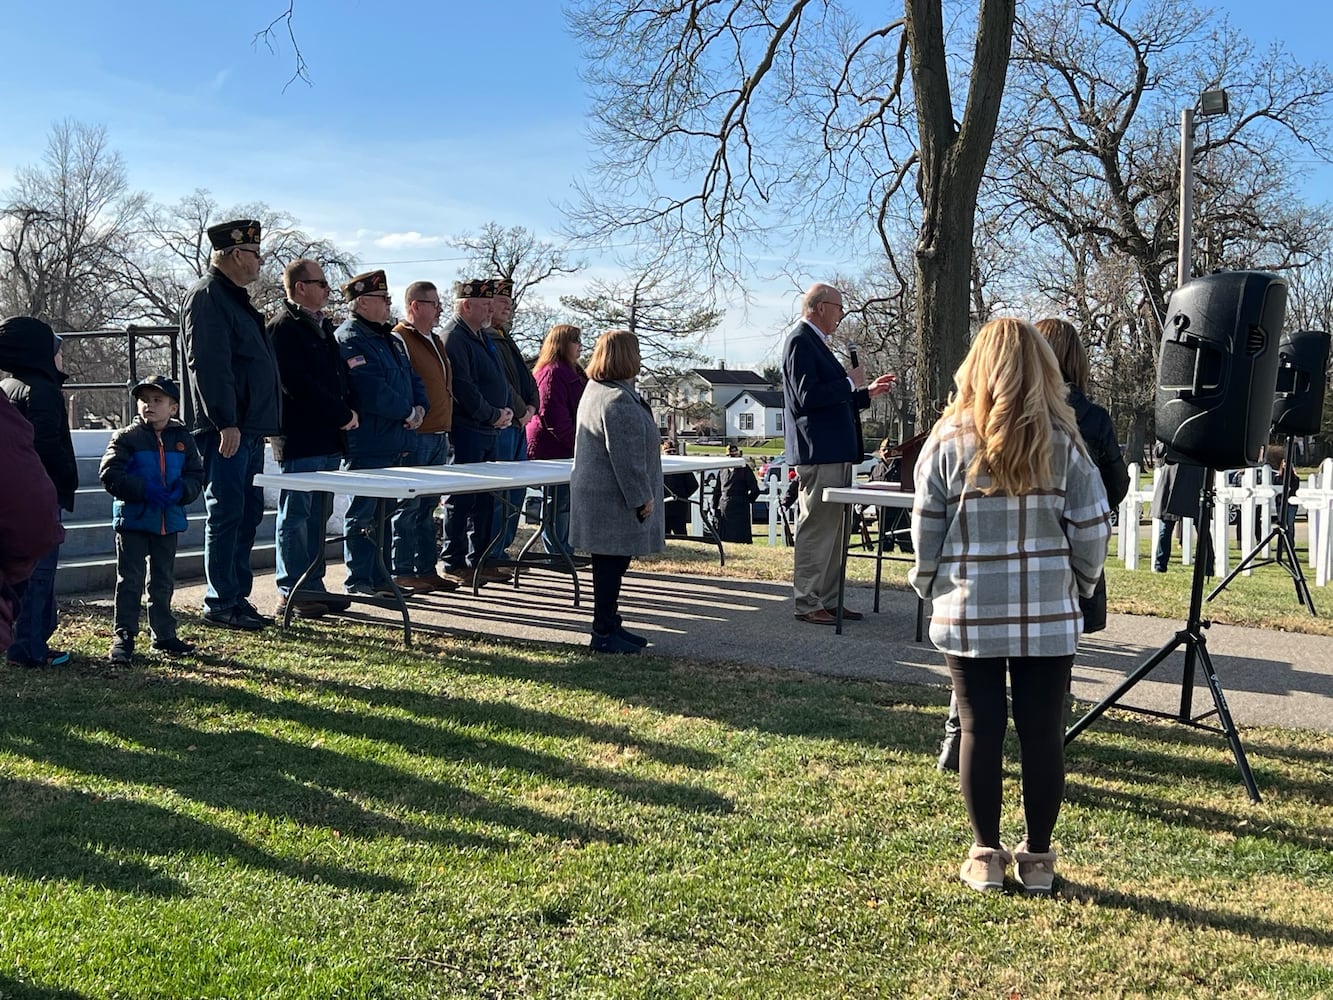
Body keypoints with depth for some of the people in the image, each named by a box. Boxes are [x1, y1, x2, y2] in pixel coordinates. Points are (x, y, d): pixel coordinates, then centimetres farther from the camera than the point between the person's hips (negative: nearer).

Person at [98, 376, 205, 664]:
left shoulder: (183, 439, 5)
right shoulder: (126, 438, -6)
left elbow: (196, 476, 6)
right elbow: (110, 474, -13)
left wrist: (180, 491, -15)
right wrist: (144, 490, -23)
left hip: (169, 520, 4)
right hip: (133, 518, -4)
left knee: (163, 581, 14)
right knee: (129, 580, 0)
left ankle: (164, 634, 24)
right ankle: (124, 635, 7)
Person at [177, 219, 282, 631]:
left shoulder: (234, 297, 20)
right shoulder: (207, 296, -12)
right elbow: (207, 364, -21)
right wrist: (225, 422, -24)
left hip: (248, 427, 10)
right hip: (226, 429, -10)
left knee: (247, 512, 13)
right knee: (226, 514, -5)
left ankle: (238, 595, 21)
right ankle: (220, 604, 2)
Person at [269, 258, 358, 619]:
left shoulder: (324, 326, 18)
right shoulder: (282, 327, -10)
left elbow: (340, 374, 24)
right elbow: (297, 385, -19)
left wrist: (347, 409, 6)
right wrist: (342, 414, -14)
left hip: (328, 439, 9)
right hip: (299, 438, -9)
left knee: (318, 516, 12)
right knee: (295, 517, -4)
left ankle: (312, 586, 20)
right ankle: (290, 596, 2)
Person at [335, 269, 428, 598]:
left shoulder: (391, 340, 19)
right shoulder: (349, 340, -12)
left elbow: (413, 380, 20)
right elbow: (373, 391, -21)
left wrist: (420, 408, 0)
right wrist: (407, 412, -11)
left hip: (396, 443, 9)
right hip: (367, 445, -9)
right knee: (363, 514, -2)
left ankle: (380, 578, 22)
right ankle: (358, 582, 4)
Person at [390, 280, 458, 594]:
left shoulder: (436, 341, 19)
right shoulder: (399, 339, -10)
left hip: (438, 436, 9)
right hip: (415, 436, -9)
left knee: (428, 507, 13)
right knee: (408, 506, -3)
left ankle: (427, 569, 19)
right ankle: (402, 572, 3)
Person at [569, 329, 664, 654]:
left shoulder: (596, 390, 15)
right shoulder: (618, 400, -21)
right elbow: (626, 456, -23)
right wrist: (642, 496, -15)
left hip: (600, 494, 11)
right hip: (613, 501, -11)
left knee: (611, 564, 16)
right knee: (612, 564, -3)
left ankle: (609, 625, 25)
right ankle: (604, 633, 5)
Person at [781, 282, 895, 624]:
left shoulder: (815, 342, 21)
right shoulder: (800, 341, -10)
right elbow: (807, 397, -21)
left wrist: (866, 393, 21)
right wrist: (850, 383, -12)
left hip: (835, 454, 11)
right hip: (818, 454, -11)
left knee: (834, 531, 13)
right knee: (817, 529, -7)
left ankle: (829, 600, 19)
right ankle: (807, 604, -2)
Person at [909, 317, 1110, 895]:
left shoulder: (949, 440, -4)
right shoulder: (1063, 442, -3)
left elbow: (927, 529, -2)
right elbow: (1091, 528, -2)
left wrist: (927, 586, 13)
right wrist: (1079, 586, 14)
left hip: (968, 615, 0)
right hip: (1048, 617, 1)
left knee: (980, 731, 8)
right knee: (1043, 734, 9)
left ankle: (985, 857, 17)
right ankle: (1037, 858, 20)